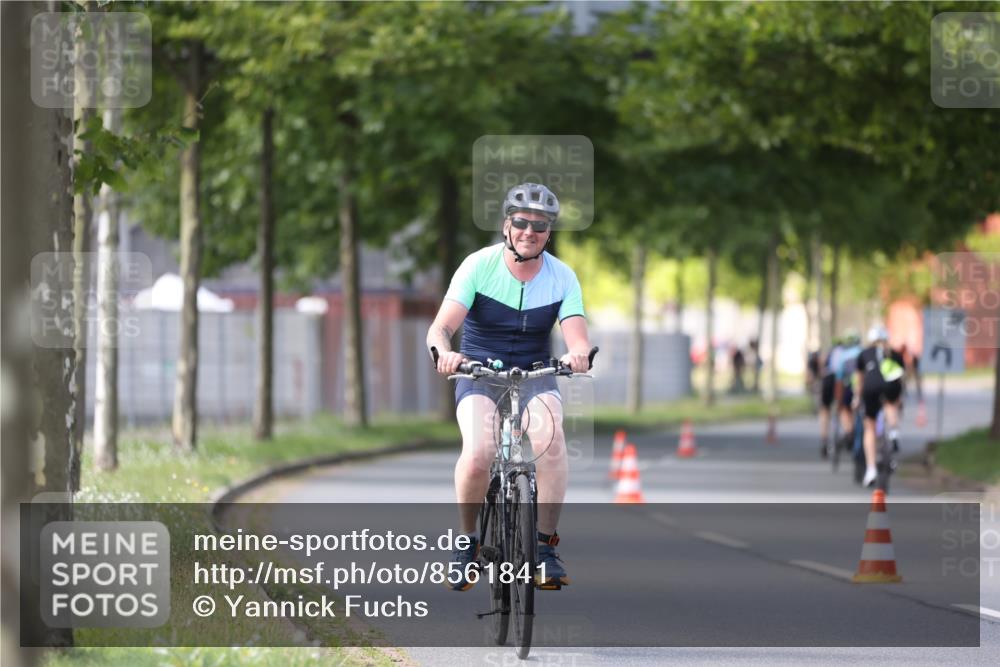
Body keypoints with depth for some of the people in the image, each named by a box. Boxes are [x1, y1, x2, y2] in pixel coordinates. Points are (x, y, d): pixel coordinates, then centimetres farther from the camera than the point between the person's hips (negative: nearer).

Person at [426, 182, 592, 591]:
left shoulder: (562, 278, -4)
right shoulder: (478, 266, -10)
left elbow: (578, 338, -15)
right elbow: (440, 328, -18)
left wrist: (578, 354, -41)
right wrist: (444, 352, -41)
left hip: (535, 377, 1)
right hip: (479, 376, -1)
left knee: (550, 434, -32)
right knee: (478, 453, -30)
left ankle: (546, 546, -25)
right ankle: (467, 542, -5)